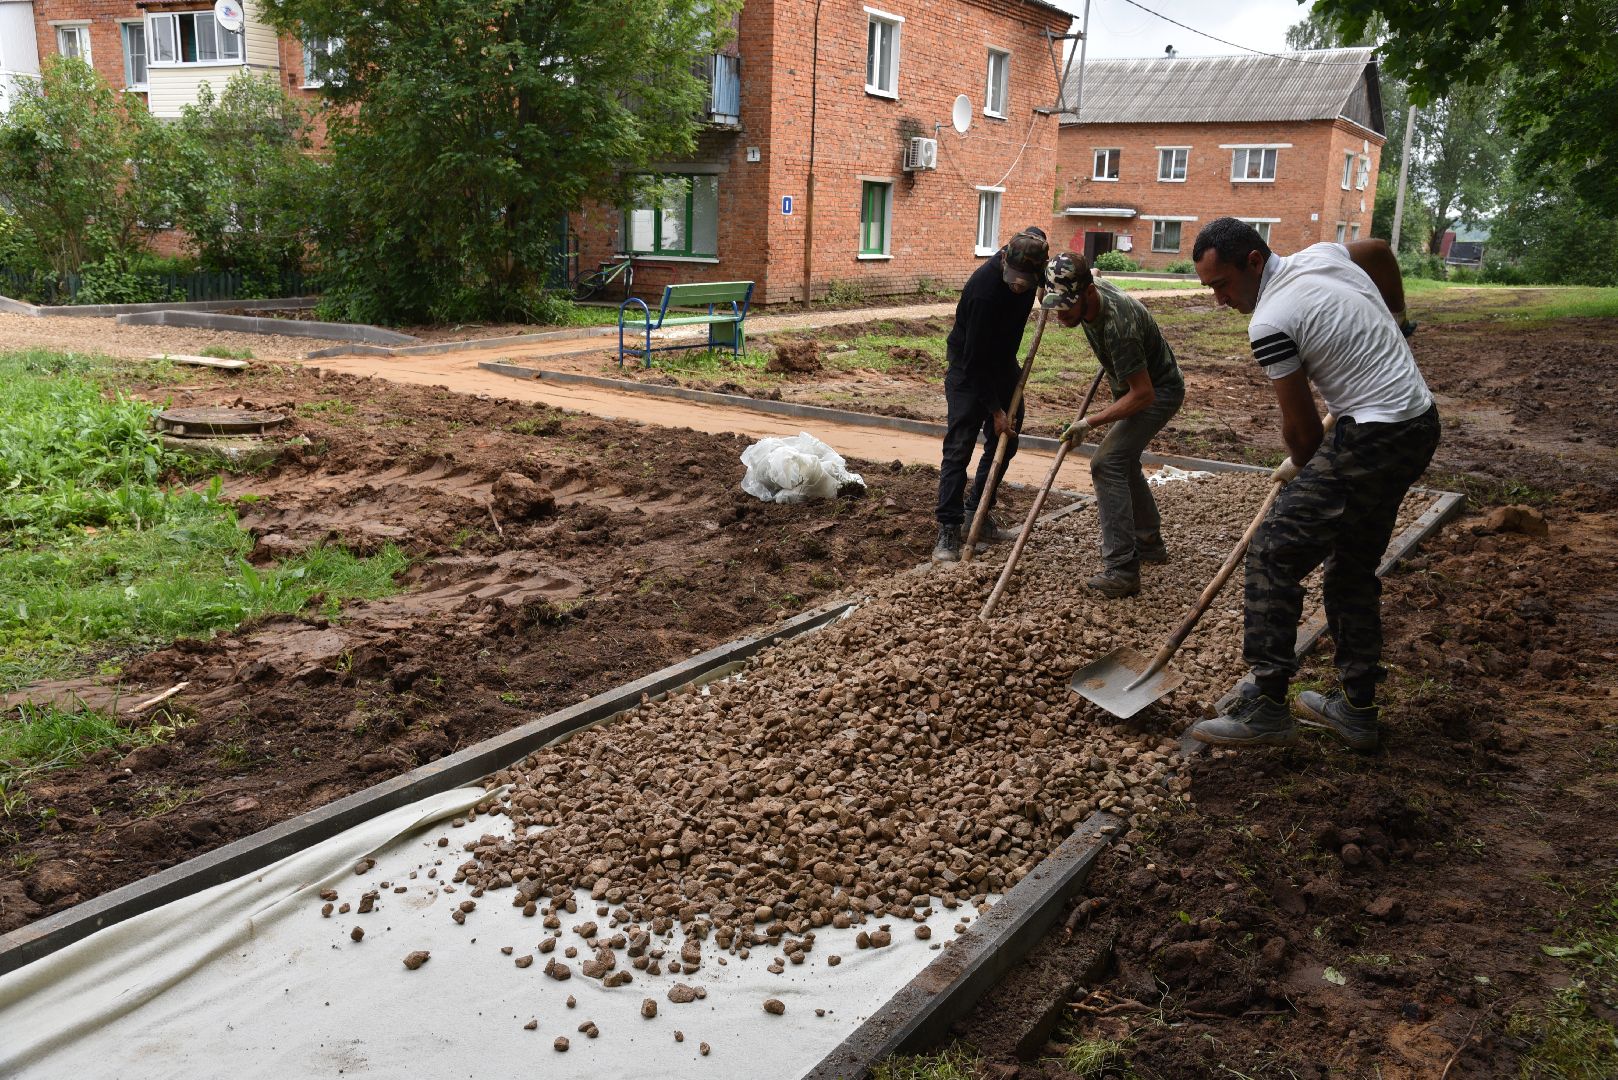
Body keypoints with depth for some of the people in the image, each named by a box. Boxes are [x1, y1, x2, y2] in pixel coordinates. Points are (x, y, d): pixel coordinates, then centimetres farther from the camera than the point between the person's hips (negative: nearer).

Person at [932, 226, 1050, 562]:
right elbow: (976, 360, -29)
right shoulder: (985, 289, -36)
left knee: (1005, 443, 9)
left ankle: (976, 512, 21)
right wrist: (995, 410, -23)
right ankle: (948, 530, -11)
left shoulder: (1031, 258, -17)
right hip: (969, 365, -7)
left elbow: (1036, 233, 13)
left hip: (1004, 359, 7)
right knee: (959, 446, -12)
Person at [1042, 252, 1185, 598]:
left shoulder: (1117, 325, -38)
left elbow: (1143, 394, -34)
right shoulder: (1092, 291, -11)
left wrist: (1091, 422, -32)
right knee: (1123, 462, 23)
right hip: (1135, 384, 10)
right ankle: (1149, 543, 40)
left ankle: (1122, 570, -24)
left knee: (1107, 464, -23)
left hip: (1158, 391, -10)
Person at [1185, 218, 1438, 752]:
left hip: (1371, 438, -10)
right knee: (1353, 567, 18)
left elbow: (1302, 426, -9)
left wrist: (1300, 469, 12)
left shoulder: (1270, 323, -17)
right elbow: (1380, 249, 33)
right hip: (1421, 424, 10)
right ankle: (1355, 708, 25)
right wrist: (1396, 318, 43)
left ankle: (1266, 707, -4)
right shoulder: (1324, 254, 9)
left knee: (1274, 554, -7)